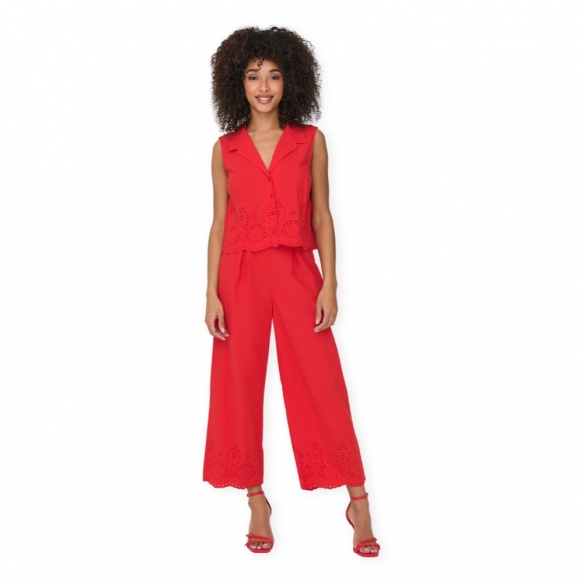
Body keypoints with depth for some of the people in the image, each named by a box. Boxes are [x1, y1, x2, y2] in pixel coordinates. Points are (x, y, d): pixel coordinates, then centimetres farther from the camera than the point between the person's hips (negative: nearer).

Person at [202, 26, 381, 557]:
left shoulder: (311, 141, 5)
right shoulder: (225, 149, 6)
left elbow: (322, 217, 4)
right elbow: (219, 224, 6)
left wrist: (329, 283, -5)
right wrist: (212, 293, -1)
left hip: (297, 273, -1)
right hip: (241, 275, 1)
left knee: (321, 384, 0)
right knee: (241, 384, 5)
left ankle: (358, 500, 10)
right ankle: (256, 500, 20)